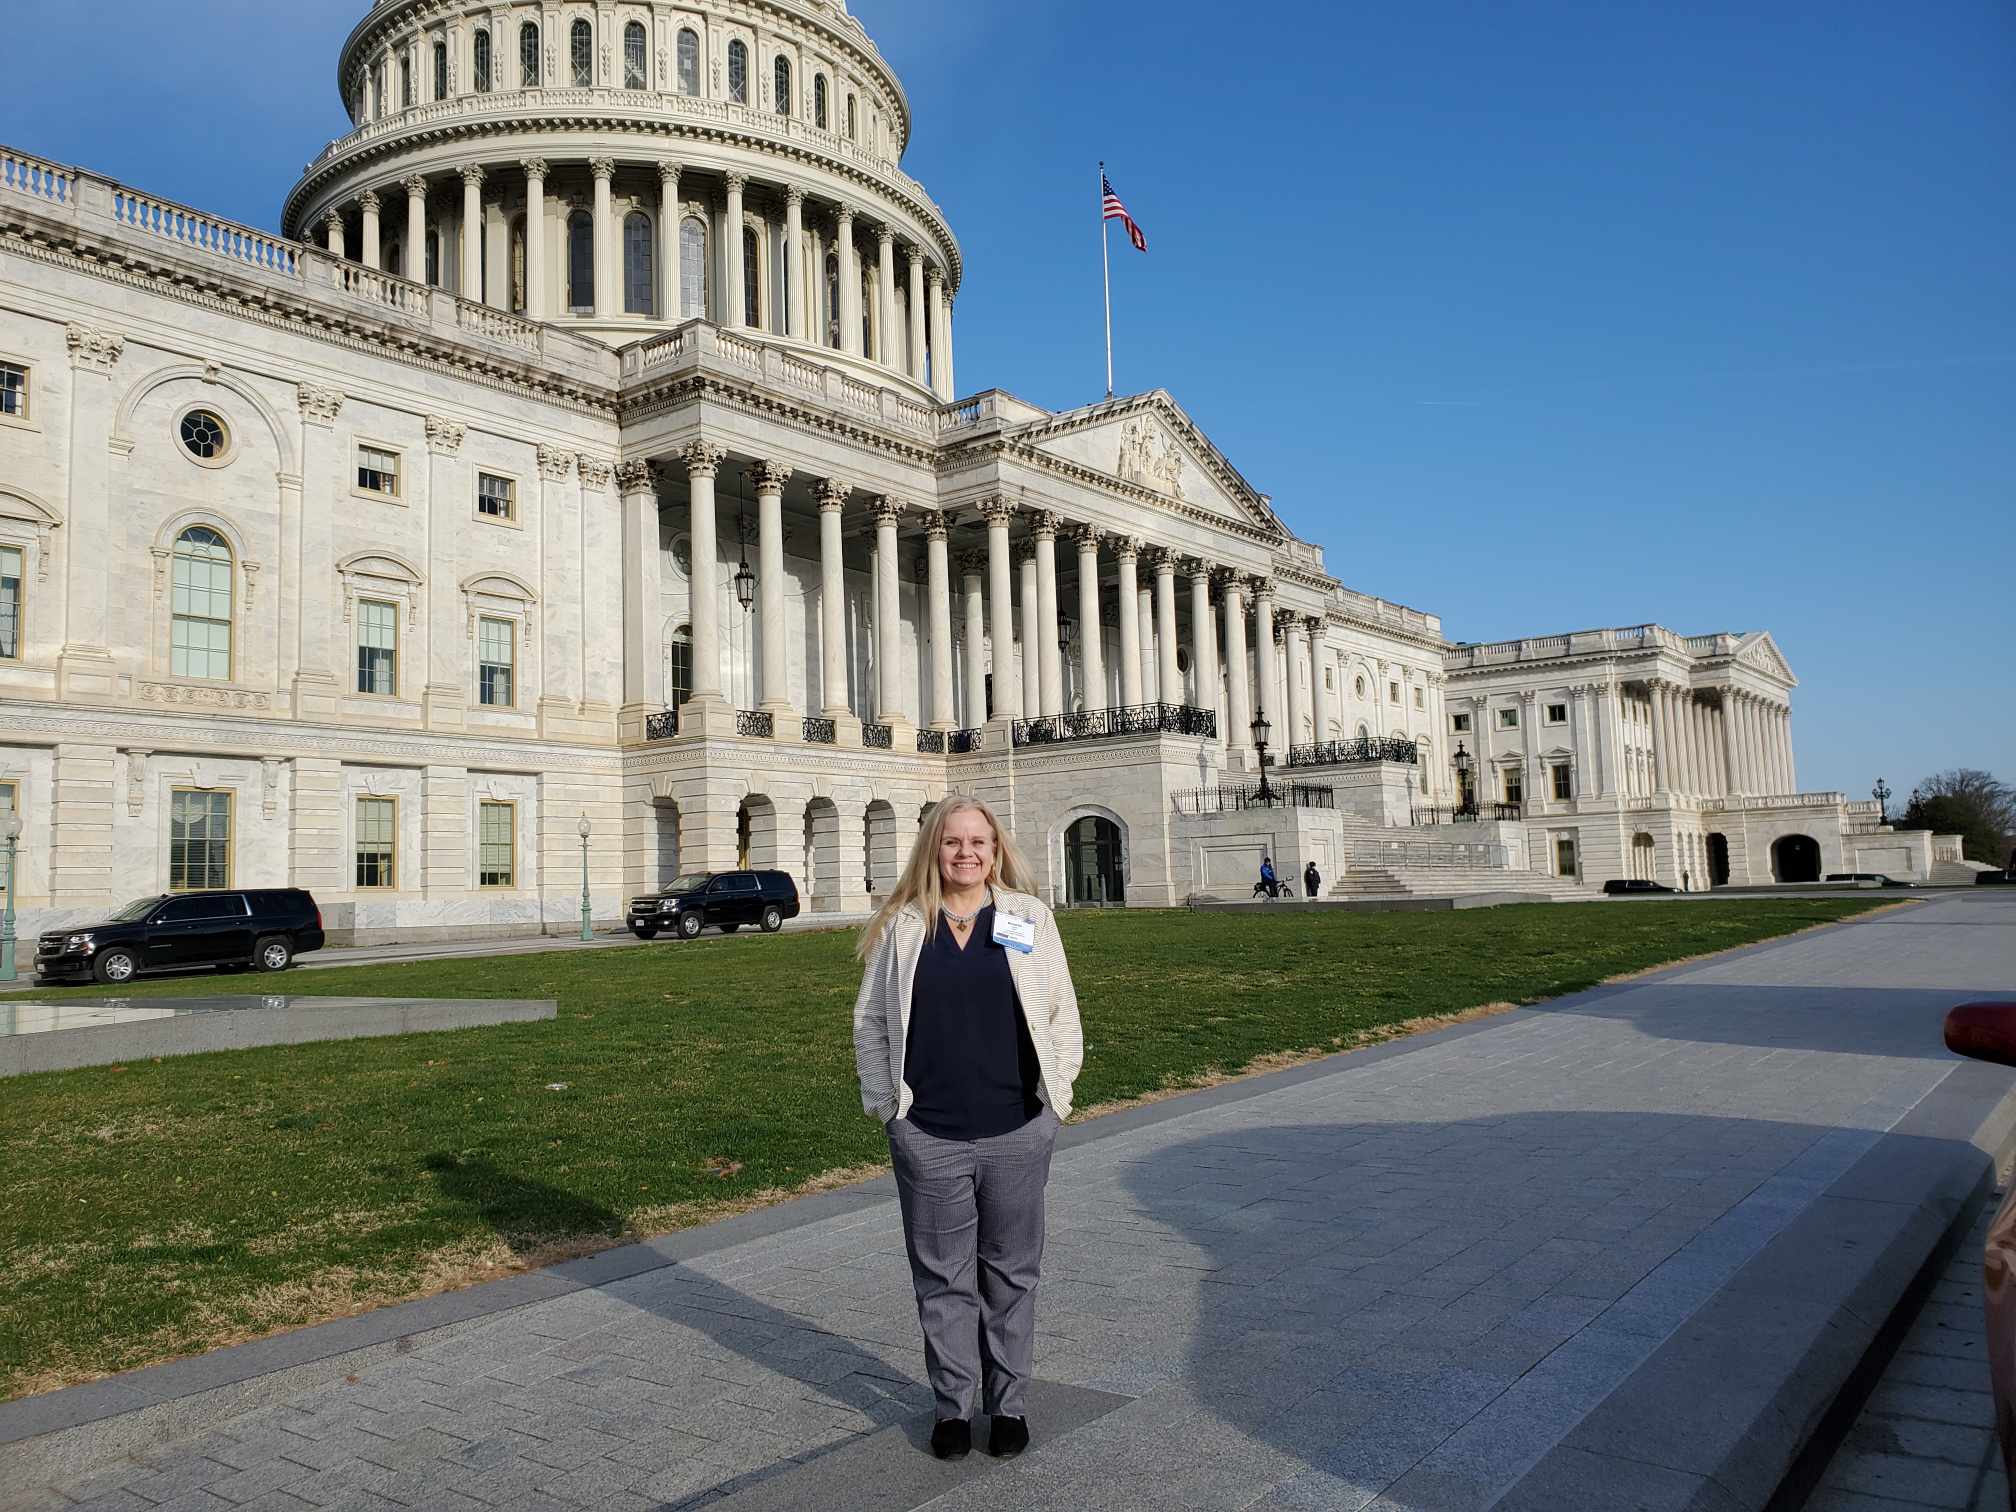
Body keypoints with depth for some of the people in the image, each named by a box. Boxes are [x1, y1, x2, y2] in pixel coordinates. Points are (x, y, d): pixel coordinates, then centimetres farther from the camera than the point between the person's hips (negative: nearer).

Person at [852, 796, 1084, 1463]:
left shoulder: (1030, 919, 4)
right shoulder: (901, 928, 4)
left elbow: (1062, 1014, 7)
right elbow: (870, 1020, 8)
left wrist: (1054, 1096, 2)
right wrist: (888, 1105, 2)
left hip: (1017, 1134, 0)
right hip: (929, 1139, 0)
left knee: (1011, 1272, 11)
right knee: (942, 1276, 9)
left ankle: (1008, 1402, 26)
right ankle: (953, 1404, 24)